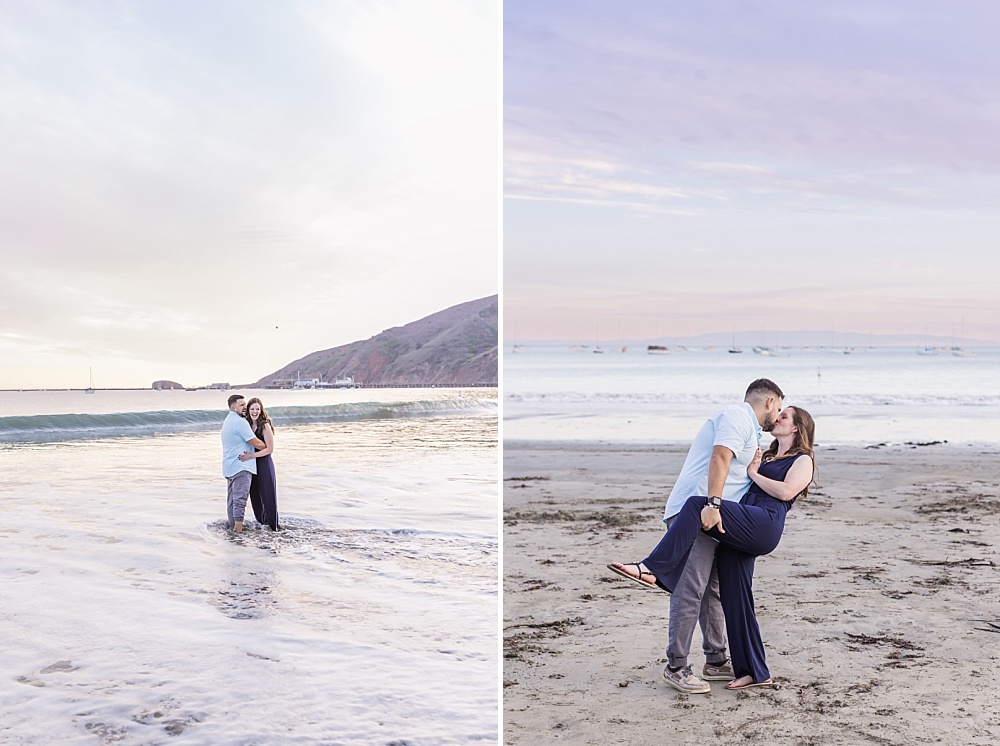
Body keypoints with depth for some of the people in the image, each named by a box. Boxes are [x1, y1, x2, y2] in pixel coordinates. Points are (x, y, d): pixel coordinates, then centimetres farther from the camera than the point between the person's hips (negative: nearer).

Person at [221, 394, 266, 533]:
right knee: (240, 499, -12)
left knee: (232, 498, 15)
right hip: (241, 466, -10)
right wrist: (267, 446, 3)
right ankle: (238, 530, -15)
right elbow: (256, 443, -14)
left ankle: (231, 524, 21)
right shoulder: (240, 422, -15)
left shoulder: (228, 421, 18)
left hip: (229, 467, 10)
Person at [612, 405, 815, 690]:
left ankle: (653, 569, -34)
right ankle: (754, 671, 10)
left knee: (696, 505, -27)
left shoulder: (803, 460, 14)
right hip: (738, 534, 8)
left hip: (765, 525, -8)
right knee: (734, 599, 2)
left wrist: (754, 474, 4)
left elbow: (786, 491, -6)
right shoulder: (766, 457, 36)